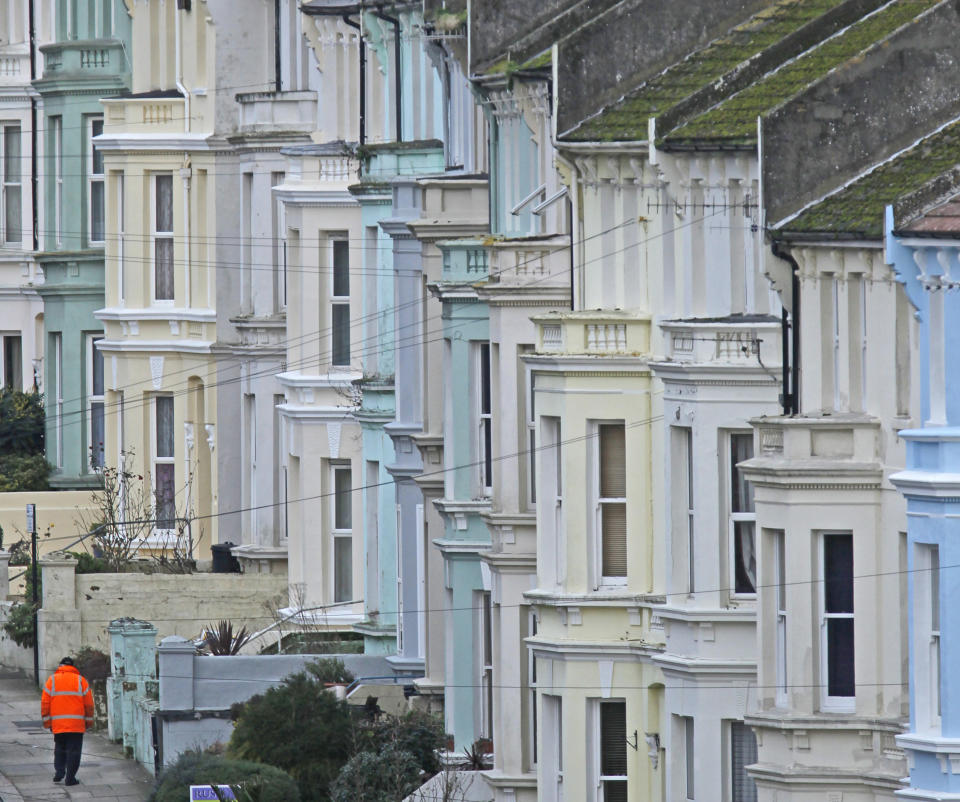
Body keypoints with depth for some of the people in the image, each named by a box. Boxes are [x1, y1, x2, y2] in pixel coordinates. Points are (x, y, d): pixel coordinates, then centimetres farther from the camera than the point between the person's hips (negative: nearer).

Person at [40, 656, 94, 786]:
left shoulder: (52, 680, 4)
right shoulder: (81, 681, 2)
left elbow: (45, 703, 2)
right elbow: (89, 704, 3)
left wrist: (47, 721, 7)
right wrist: (88, 721, 12)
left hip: (58, 724, 1)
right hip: (77, 724, -1)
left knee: (59, 748, 19)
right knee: (73, 750, 2)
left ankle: (59, 771, 5)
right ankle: (70, 778, -1)